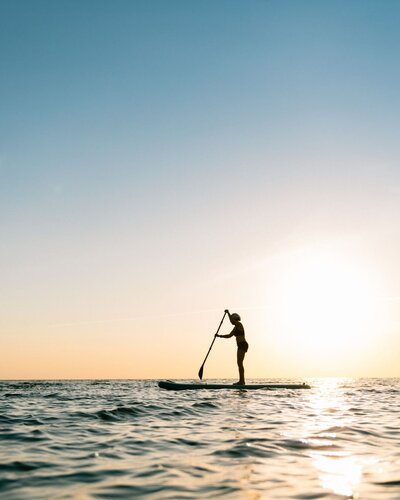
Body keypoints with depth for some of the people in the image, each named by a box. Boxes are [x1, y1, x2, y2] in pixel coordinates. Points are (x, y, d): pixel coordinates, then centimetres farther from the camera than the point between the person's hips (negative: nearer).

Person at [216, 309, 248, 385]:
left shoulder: (239, 324, -10)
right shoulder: (236, 327, 19)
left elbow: (232, 321, -30)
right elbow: (229, 336, 20)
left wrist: (228, 313, -18)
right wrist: (219, 336, 12)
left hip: (243, 345, -10)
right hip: (241, 346, 10)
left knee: (240, 363, -12)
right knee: (240, 363, 10)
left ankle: (241, 381, -13)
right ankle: (242, 381, 14)